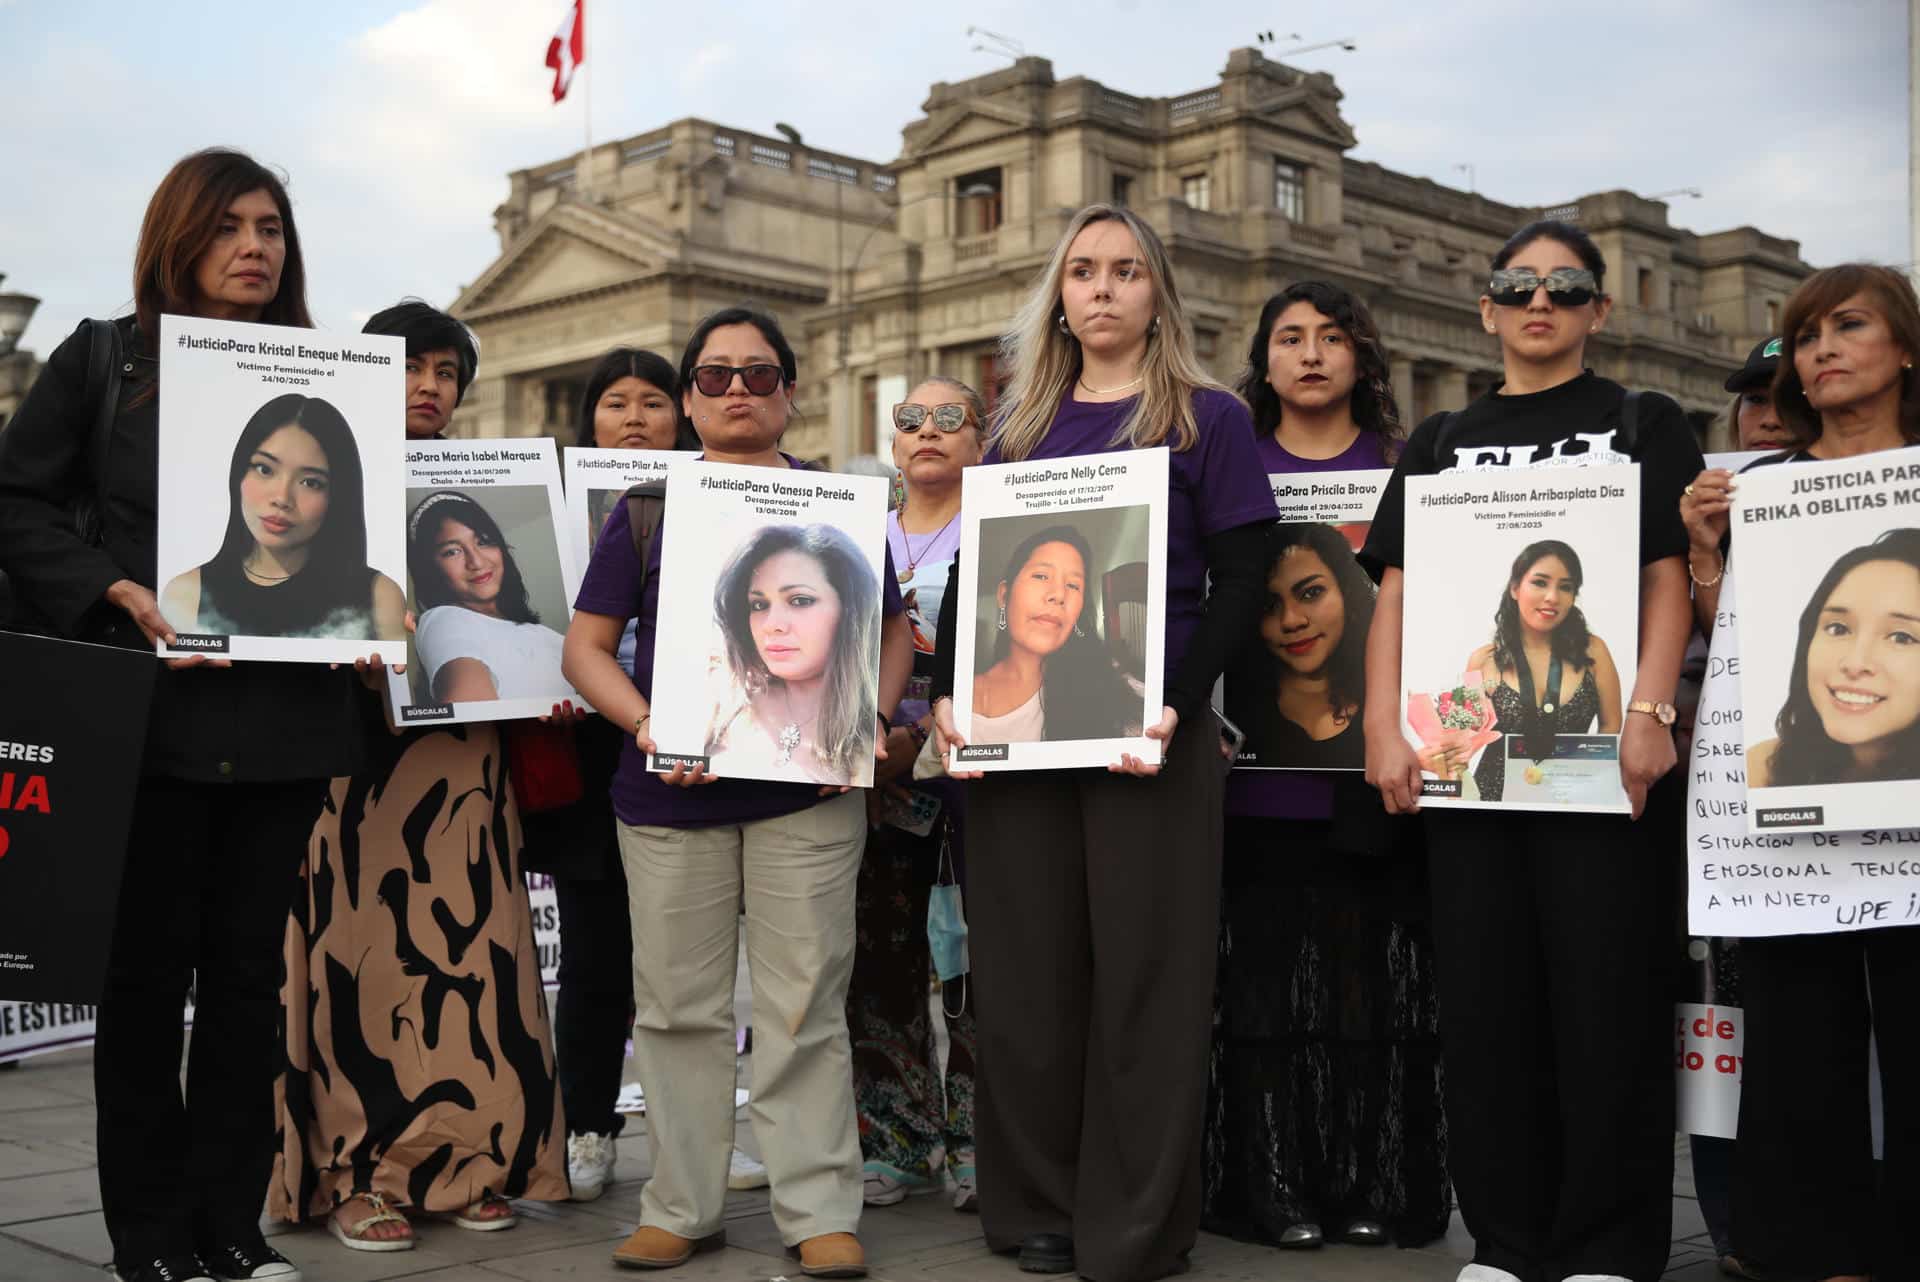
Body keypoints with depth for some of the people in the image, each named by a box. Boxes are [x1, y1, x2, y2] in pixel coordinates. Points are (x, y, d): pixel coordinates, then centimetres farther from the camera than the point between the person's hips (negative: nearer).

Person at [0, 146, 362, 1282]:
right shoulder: (105, 359, 4)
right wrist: (120, 593, -13)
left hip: (284, 719, 3)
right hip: (151, 710, -2)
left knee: (251, 973, 8)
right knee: (148, 972, 5)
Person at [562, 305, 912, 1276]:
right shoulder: (647, 509, 9)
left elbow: (893, 630, 11)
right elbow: (586, 646, 6)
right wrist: (644, 722, -12)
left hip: (807, 792, -1)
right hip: (670, 796, 1)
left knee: (805, 1006, 1)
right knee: (678, 1005, 6)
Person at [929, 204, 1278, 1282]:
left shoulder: (1207, 417, 4)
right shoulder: (1021, 426, 15)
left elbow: (1240, 581, -4)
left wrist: (1176, 704, -17)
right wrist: (948, 693, -2)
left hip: (1148, 732, -4)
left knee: (1142, 971, 0)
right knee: (1028, 970, 7)